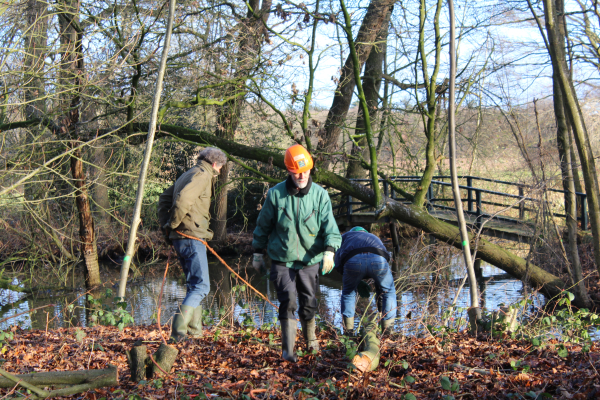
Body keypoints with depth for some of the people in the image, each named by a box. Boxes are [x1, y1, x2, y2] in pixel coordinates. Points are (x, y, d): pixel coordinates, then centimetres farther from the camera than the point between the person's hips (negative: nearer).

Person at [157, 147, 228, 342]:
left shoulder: (189, 174, 22)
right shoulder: (202, 175, -8)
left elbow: (164, 198, 24)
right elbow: (183, 200, -23)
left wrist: (166, 225, 16)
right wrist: (172, 224, -11)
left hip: (180, 238, 10)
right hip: (191, 237, -10)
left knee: (194, 285, 17)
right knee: (201, 286, -11)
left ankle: (195, 331, 20)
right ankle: (178, 331, -18)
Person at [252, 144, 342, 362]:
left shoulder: (320, 195, -4)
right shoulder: (276, 194, -6)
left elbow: (329, 225, -10)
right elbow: (263, 225, 7)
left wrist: (329, 251, -27)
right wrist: (258, 253, 12)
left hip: (310, 260, 1)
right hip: (282, 260, -1)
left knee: (309, 303, 11)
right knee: (288, 301, -13)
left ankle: (310, 337, 39)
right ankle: (288, 349, -7)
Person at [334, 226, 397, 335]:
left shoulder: (345, 236, 40)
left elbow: (337, 262, 23)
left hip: (352, 260, -1)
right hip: (378, 259, 1)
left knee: (348, 291, 28)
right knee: (389, 291, 26)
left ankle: (348, 327, 24)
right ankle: (387, 328, 22)